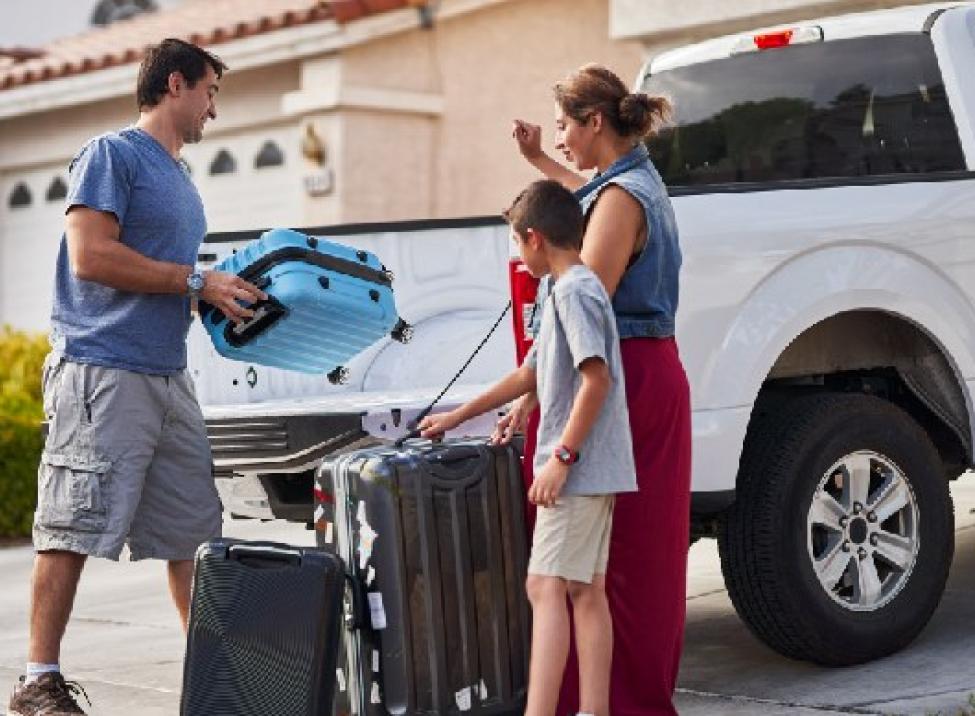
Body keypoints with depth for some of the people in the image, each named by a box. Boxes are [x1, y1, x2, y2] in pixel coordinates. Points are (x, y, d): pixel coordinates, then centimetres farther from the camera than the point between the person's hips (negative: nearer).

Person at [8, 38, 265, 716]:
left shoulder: (182, 182, 22)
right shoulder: (112, 154, -5)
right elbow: (91, 255, -16)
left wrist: (228, 295, 10)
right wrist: (197, 283, -13)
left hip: (170, 375, 9)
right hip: (102, 371, -9)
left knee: (193, 531, 10)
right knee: (72, 531, -7)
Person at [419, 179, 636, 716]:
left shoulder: (574, 290, -12)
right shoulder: (571, 290, 20)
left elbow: (597, 379, -22)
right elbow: (528, 376, 27)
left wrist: (561, 457, -22)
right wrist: (456, 418, 33)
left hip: (578, 468, -10)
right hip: (592, 471, 10)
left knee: (545, 586, -13)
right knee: (585, 590, 8)